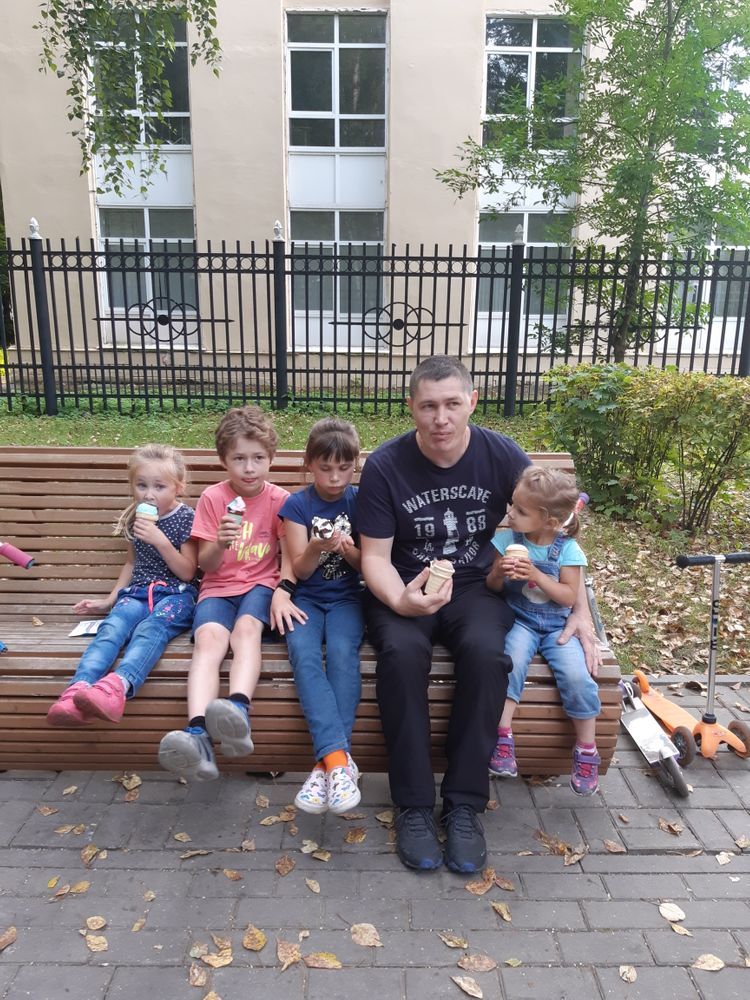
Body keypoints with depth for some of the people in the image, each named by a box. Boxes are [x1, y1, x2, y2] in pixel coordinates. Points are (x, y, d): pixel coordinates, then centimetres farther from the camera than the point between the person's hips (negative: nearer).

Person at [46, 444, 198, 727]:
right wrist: (110, 599, 18)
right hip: (137, 592, 4)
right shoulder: (135, 518, 13)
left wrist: (160, 540, -16)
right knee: (112, 626, -29)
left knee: (150, 627, -36)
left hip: (175, 594, -4)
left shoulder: (185, 518, -1)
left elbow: (187, 572, -5)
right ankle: (79, 689, -53)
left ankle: (117, 686, -64)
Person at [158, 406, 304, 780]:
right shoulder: (212, 498, 4)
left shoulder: (279, 499, 3)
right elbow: (205, 565, 3)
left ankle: (238, 711, -58)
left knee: (246, 627, -35)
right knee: (210, 637, -32)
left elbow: (288, 556, 4)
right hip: (218, 588, 0)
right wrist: (220, 543, -19)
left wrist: (282, 592, -16)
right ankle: (198, 735, -52)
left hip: (260, 585, 0)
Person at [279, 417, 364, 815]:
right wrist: (319, 547, -24)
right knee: (303, 653, -30)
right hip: (308, 598, 0)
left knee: (342, 652, -30)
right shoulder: (297, 505, 2)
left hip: (346, 597, 0)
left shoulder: (360, 501, 4)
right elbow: (300, 570, -3)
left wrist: (349, 551, -18)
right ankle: (338, 757, -37)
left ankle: (327, 761, -28)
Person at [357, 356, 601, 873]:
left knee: (486, 651, -32)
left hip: (477, 586, 1)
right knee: (403, 651, -33)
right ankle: (414, 804, -16)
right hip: (404, 589, -1)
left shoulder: (503, 456, -7)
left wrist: (579, 608, -3)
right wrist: (400, 601, -30)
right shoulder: (384, 466, -11)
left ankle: (465, 803, -15)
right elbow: (375, 556, -9)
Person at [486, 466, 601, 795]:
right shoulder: (507, 539, -2)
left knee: (576, 675, -23)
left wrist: (536, 575, -22)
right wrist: (500, 573, -21)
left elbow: (570, 596, -9)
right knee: (511, 660, -32)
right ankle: (503, 737, -20)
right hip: (520, 621, 0)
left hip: (557, 625, 0)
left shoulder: (567, 548, -5)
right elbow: (492, 587, 3)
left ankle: (587, 752, -1)